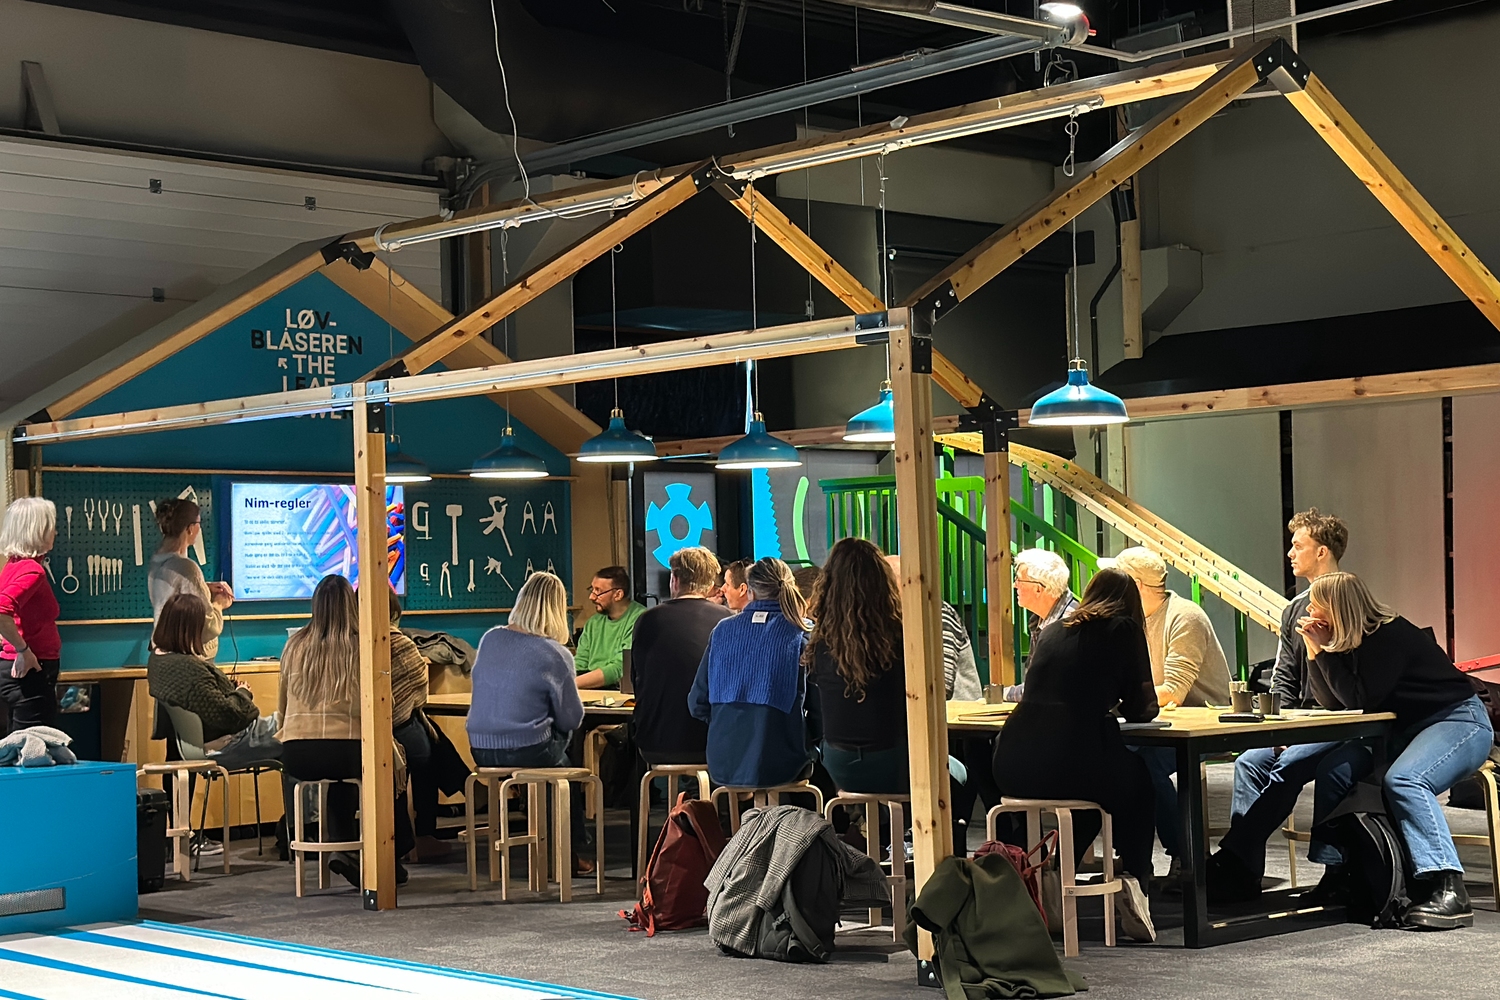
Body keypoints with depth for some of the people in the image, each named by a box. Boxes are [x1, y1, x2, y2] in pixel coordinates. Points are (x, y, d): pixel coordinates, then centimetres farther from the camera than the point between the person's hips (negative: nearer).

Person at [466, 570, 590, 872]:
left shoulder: (490, 639, 1)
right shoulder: (555, 655, -15)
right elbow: (572, 719, -8)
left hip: (481, 752, 6)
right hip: (527, 752, -5)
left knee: (560, 758, 28)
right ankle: (569, 855, 29)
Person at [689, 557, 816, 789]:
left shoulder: (722, 630, 6)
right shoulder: (804, 634, -4)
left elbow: (698, 704, 9)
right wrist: (808, 734, 15)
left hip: (723, 767, 4)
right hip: (780, 766, -4)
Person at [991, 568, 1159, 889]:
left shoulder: (1052, 631, 19)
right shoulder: (1124, 630, 6)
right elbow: (1141, 708, 9)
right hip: (1072, 765, -5)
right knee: (1138, 781, 28)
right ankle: (1134, 883, 29)